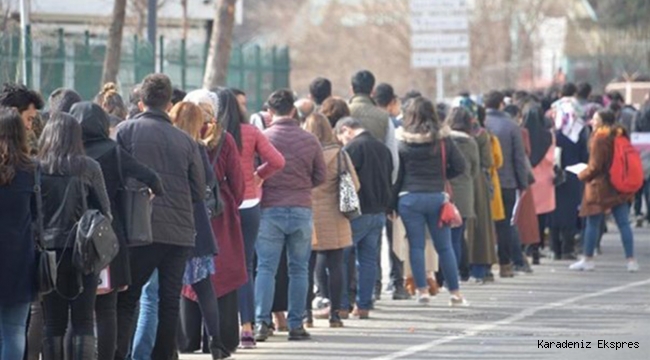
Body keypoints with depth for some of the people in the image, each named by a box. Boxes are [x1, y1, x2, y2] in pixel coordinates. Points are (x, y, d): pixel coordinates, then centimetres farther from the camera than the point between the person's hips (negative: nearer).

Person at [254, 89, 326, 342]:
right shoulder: (310, 140, 1)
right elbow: (320, 176, 8)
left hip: (270, 210, -1)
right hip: (301, 210, 2)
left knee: (266, 267, 2)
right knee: (299, 269, 8)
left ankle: (262, 322, -6)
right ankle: (296, 324, 8)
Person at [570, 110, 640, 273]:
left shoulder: (600, 139, -14)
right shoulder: (621, 136, 8)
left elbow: (595, 166, -15)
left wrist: (582, 175, 3)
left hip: (601, 186, -7)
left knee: (592, 223, 5)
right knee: (623, 223, 4)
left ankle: (588, 259, 11)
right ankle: (631, 260, 0)